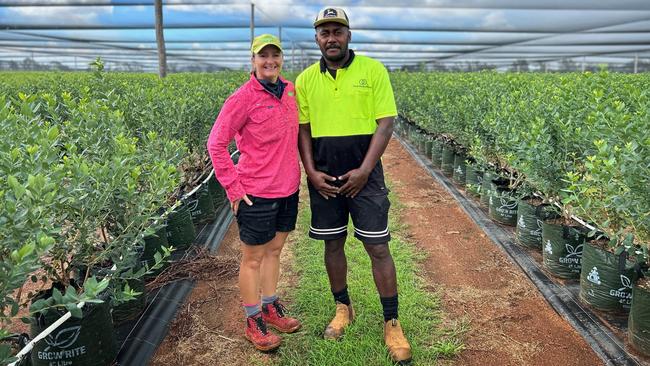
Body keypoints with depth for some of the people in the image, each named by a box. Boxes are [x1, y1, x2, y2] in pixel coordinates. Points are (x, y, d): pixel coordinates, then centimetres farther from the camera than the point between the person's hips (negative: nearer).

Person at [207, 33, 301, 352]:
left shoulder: (290, 90, 5)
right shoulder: (243, 98, -14)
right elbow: (216, 144, -13)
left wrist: (293, 172, 14)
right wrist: (233, 188, -14)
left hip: (288, 189, 7)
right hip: (257, 194, -6)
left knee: (274, 250, 19)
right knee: (253, 258, 8)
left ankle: (271, 308, 37)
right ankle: (253, 322, 24)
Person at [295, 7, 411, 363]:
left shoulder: (372, 70, -4)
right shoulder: (305, 79, 4)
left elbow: (385, 123, -7)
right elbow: (302, 129, 7)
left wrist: (364, 171, -14)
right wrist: (311, 172, -6)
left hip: (364, 174, -3)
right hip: (323, 177, 3)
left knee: (378, 247, 0)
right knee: (332, 244, 13)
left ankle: (391, 323, 15)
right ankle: (343, 307, 34)